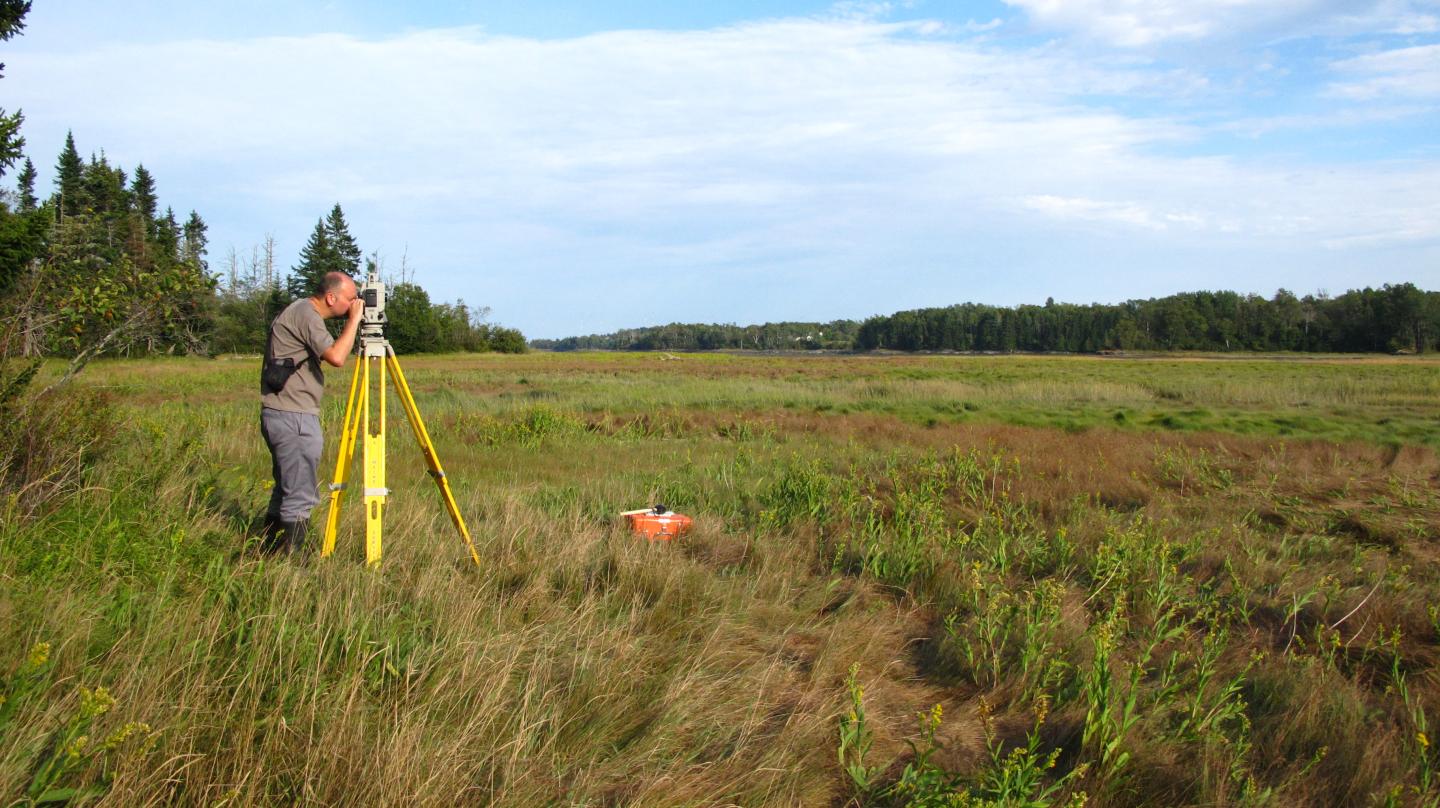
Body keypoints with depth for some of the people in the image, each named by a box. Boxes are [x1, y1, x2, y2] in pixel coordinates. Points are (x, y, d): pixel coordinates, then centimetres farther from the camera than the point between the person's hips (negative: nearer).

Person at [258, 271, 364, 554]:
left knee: (286, 490, 19)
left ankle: (269, 553, 28)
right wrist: (354, 319, -17)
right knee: (301, 496, -6)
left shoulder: (300, 311, 17)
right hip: (293, 418, -11)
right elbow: (336, 357, -25)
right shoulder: (306, 315, -14)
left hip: (279, 415, 11)